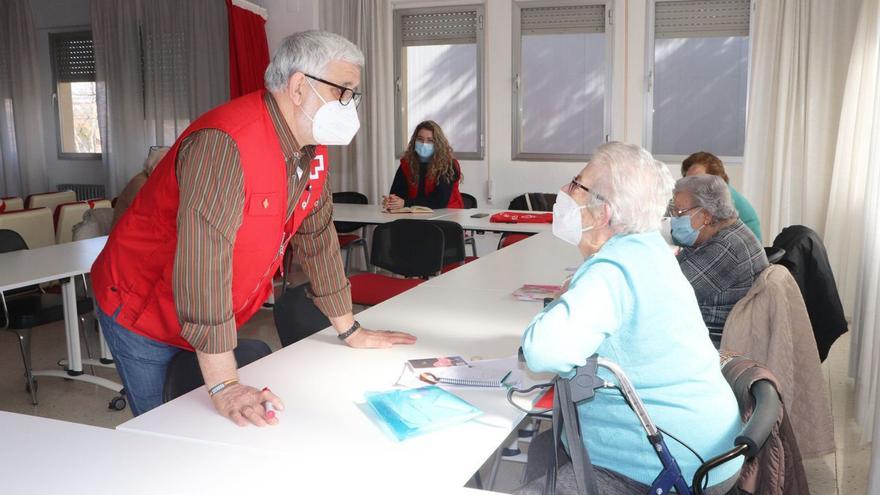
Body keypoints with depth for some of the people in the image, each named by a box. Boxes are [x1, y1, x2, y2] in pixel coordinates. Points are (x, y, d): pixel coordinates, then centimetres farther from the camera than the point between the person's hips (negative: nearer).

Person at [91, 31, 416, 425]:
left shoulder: (313, 149, -4)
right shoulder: (224, 143, -31)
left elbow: (318, 237, 5)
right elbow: (203, 261, -36)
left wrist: (349, 331, 9)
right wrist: (223, 386, -35)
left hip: (215, 322, 7)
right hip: (141, 315, -7)